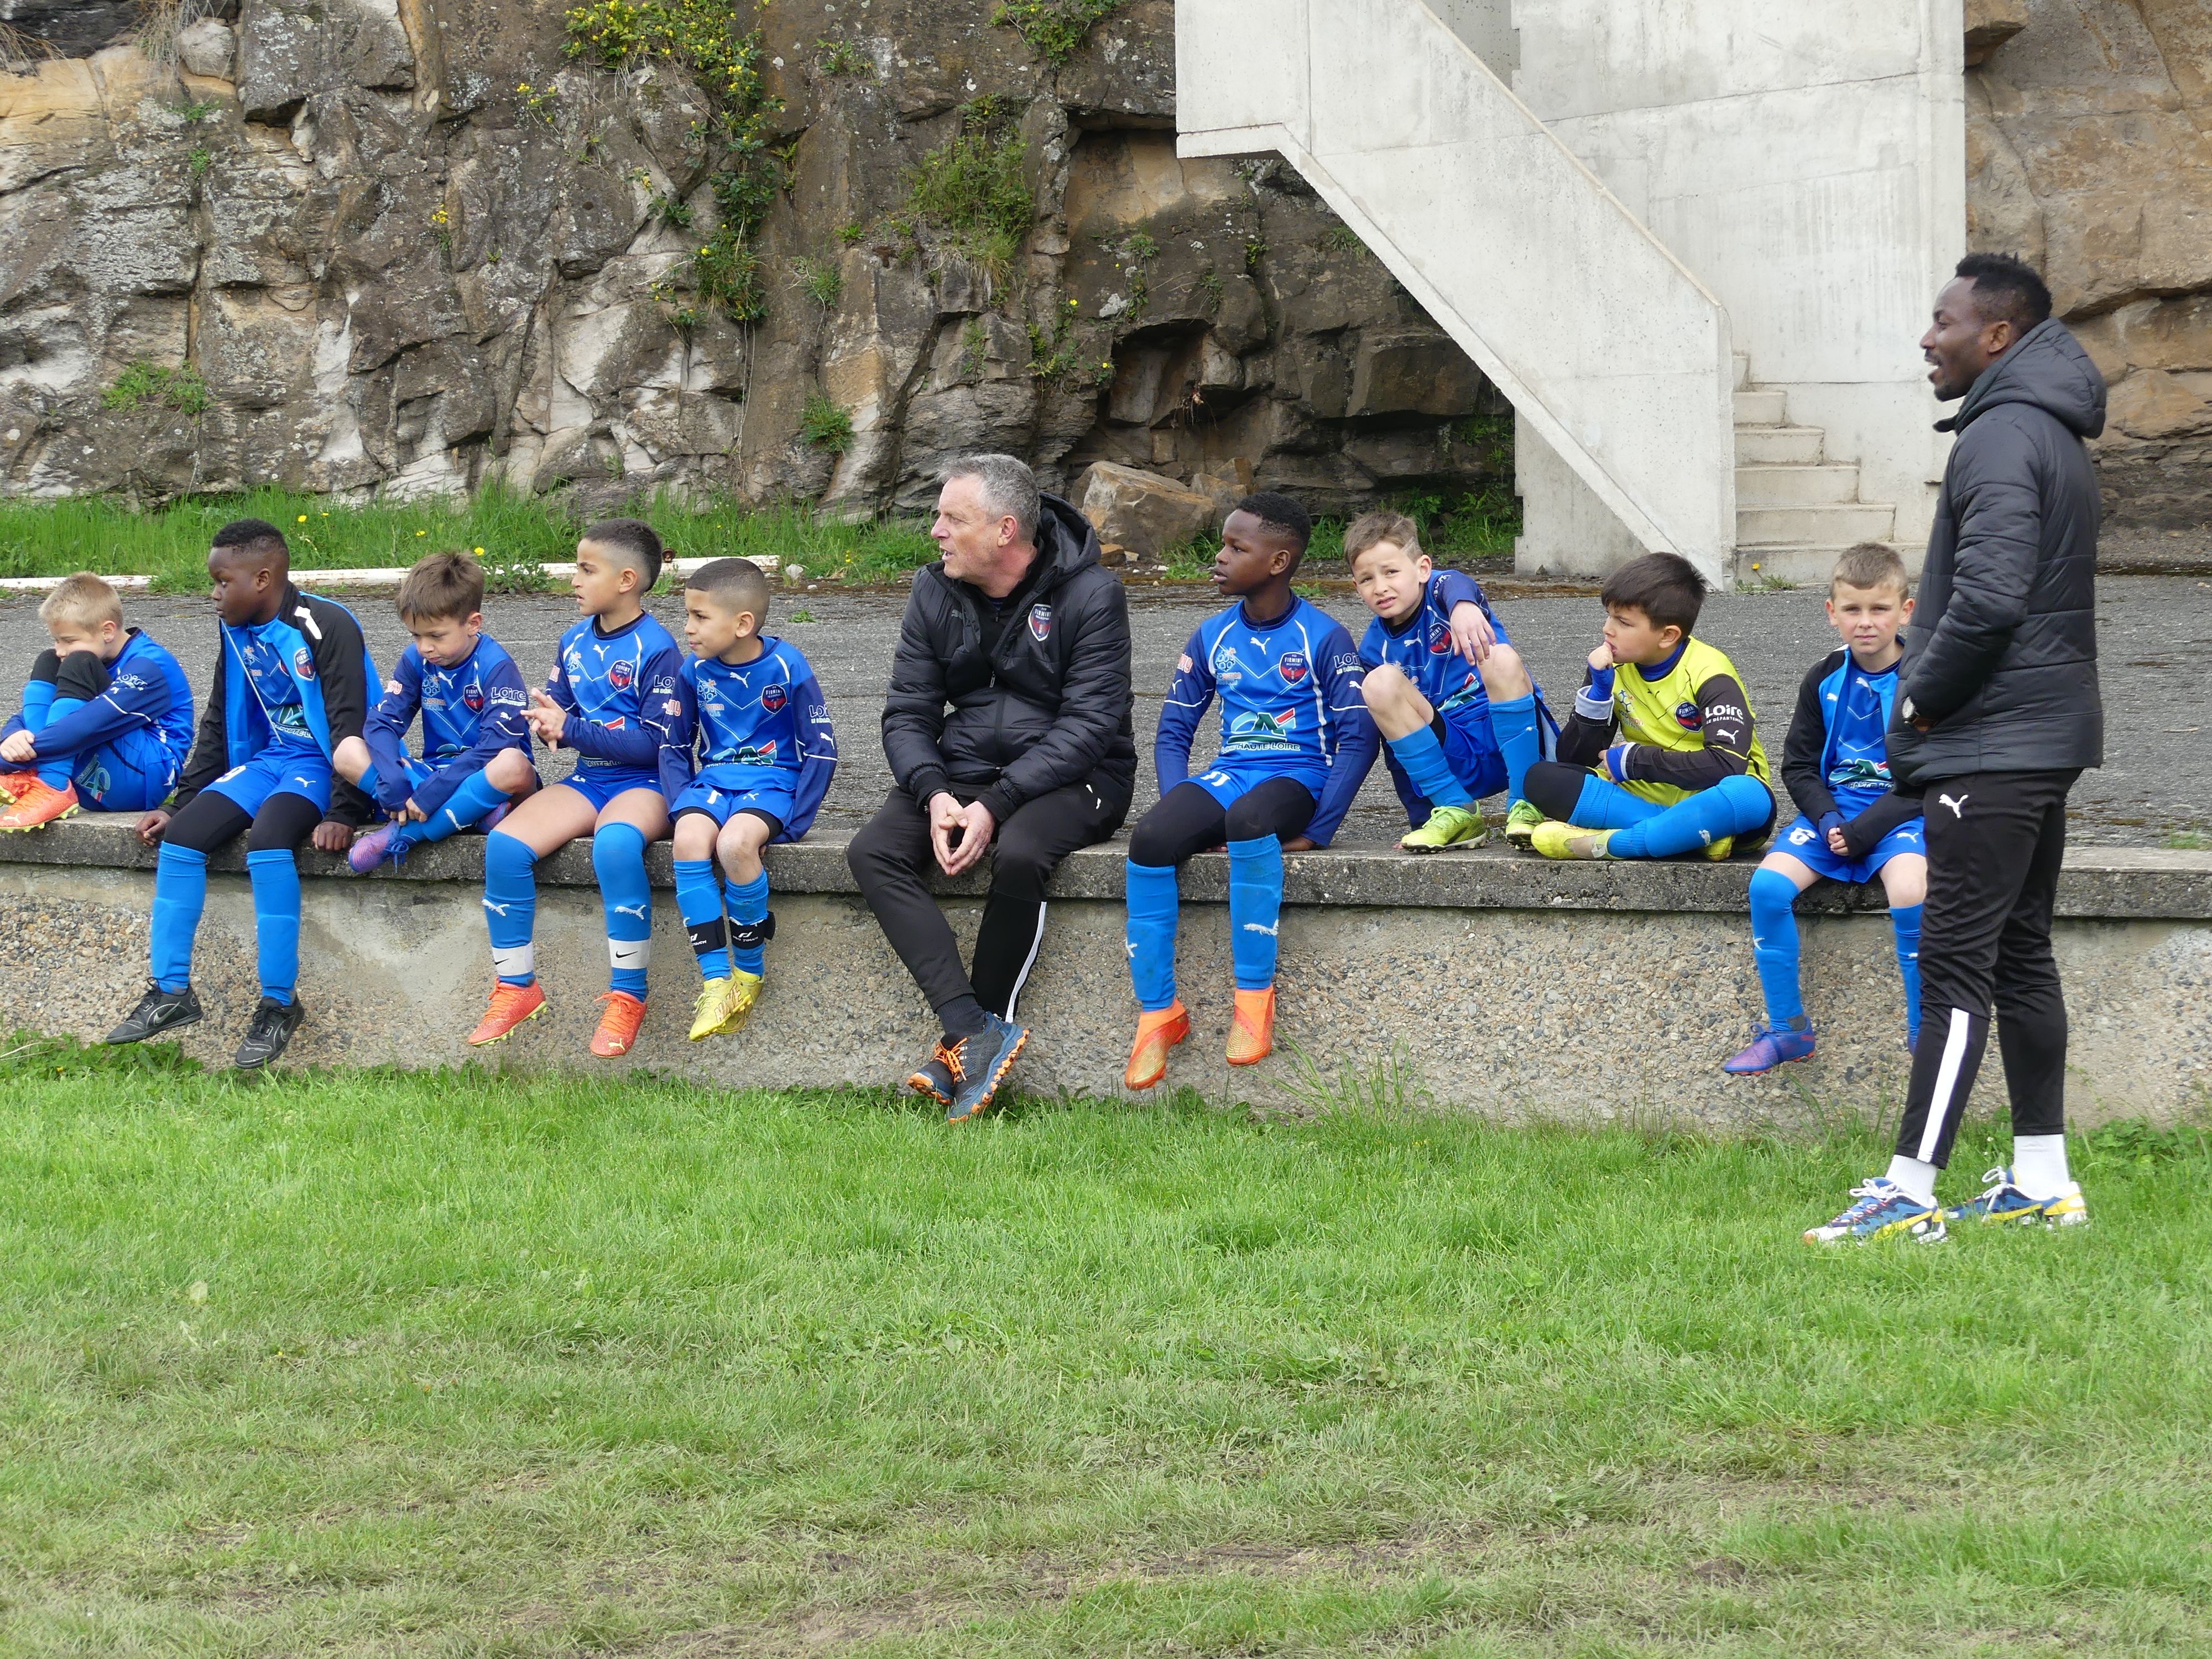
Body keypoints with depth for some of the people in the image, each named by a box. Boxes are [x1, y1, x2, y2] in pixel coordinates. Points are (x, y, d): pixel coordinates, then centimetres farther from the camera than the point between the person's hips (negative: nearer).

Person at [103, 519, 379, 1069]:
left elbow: (350, 723, -18)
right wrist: (179, 804, 13)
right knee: (180, 836, -12)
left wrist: (344, 815, -24)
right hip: (265, 759, 8)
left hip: (320, 764, -8)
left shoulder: (326, 627, -15)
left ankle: (280, 1002, -25)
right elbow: (217, 726, 18)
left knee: (266, 838, -34)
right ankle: (171, 992, -4)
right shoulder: (237, 632, 9)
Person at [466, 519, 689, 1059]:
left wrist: (571, 729, -18)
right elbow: (556, 712, 19)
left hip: (646, 781, -7)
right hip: (588, 778, 7)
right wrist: (548, 724, -7)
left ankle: (627, 995, -28)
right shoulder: (574, 643, 11)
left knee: (615, 842, -40)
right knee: (504, 843, -18)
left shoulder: (657, 649, -10)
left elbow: (654, 742, -15)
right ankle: (516, 988, -5)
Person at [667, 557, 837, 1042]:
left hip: (774, 781, -4)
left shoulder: (786, 668, -9)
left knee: (735, 842, -36)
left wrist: (795, 820, -13)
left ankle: (750, 971, -14)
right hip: (713, 779, 4)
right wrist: (680, 800, -1)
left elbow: (821, 750, -6)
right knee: (689, 839, -30)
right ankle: (716, 981, -28)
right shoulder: (696, 670, 4)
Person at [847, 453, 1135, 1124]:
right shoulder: (936, 592, 5)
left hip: (1069, 776, -5)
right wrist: (934, 794, -18)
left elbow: (1089, 723, -16)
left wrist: (997, 805, -26)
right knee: (871, 853, -22)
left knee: (1018, 856, -37)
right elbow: (907, 713, 4)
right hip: (963, 771, 5)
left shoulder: (1089, 592, -11)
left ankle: (965, 1043, -22)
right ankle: (975, 1032, -32)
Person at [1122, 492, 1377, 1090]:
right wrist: (1182, 809, -3)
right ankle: (1158, 1012, -21)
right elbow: (1173, 732, 15)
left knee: (1249, 821, -41)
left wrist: (1319, 830, -16)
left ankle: (1254, 997, -31)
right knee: (1150, 838, -28)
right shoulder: (1213, 637, 13)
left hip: (1295, 776, -5)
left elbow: (1357, 739, -7)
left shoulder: (1322, 638, -2)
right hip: (1228, 773, 5)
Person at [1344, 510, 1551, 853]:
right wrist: (1421, 816, 8)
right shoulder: (1374, 649, 8)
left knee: (1501, 658, -32)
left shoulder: (1438, 588, -3)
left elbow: (1457, 586, -32)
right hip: (1455, 761, 3)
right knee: (1379, 683, -19)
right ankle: (1457, 813, -18)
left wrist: (1463, 605, -57)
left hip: (1510, 740, -3)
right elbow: (1395, 746, 13)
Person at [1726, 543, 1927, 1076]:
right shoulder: (1825, 680, 5)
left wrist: (1862, 832, -17)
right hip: (1831, 808, 4)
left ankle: (1923, 1032, -17)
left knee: (1909, 892, -34)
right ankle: (1788, 1029, -9)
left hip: (1899, 813, -4)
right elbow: (1799, 765, 9)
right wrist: (1827, 819, -10)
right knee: (1768, 884, -21)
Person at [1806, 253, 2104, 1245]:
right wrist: (1932, 693, 15)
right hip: (2044, 736, 11)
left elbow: (1990, 597, -25)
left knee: (1955, 963, -10)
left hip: (1991, 746, -11)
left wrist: (1923, 699, -12)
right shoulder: (2052, 435, 17)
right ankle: (2042, 1182, 16)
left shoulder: (2002, 438, -16)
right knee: (2020, 957, 13)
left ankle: (1910, 1192, -11)